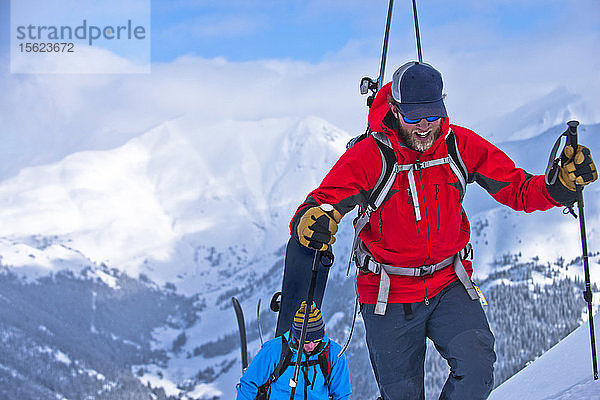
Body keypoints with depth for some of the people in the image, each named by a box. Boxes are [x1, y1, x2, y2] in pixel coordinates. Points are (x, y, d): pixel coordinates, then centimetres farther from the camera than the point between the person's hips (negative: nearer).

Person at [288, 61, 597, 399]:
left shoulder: (461, 146, -6)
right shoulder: (368, 156, -14)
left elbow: (518, 191, 0)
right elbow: (314, 209, -18)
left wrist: (563, 182, -20)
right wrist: (312, 223, -44)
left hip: (450, 285, 2)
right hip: (389, 293, -1)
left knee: (478, 366, -21)